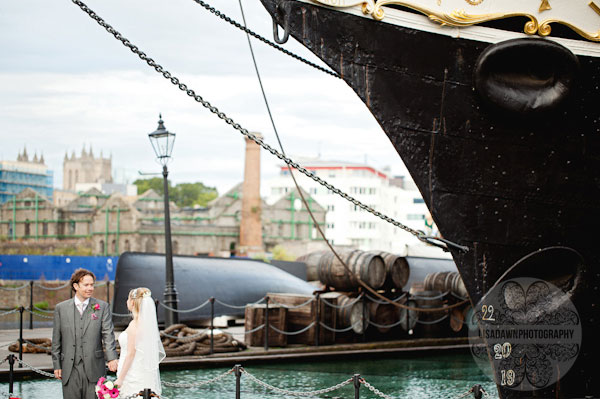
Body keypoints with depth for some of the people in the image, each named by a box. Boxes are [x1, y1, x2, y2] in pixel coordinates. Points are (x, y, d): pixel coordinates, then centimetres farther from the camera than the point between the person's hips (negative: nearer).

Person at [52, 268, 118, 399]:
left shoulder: (102, 307, 5)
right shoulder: (61, 308, 7)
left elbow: (108, 334, -4)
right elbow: (56, 340, 10)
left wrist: (112, 358, -18)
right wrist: (56, 365, 5)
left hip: (94, 368, -1)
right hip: (70, 370, 1)